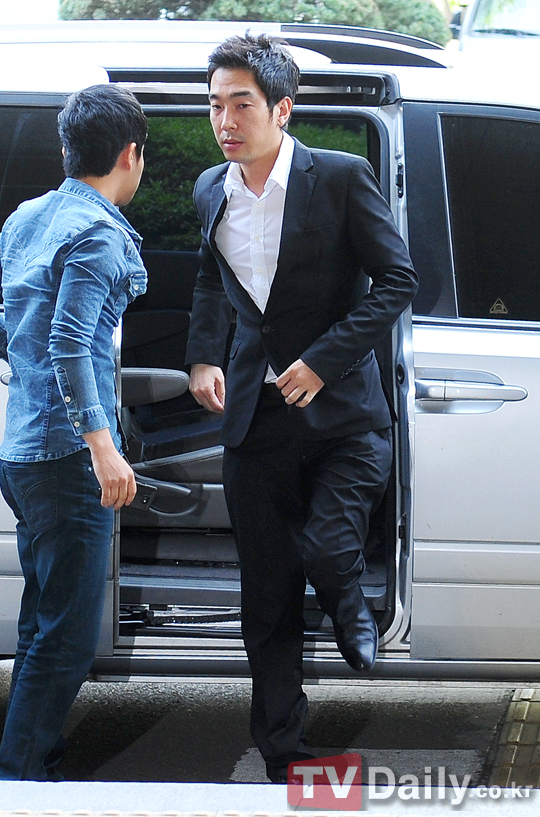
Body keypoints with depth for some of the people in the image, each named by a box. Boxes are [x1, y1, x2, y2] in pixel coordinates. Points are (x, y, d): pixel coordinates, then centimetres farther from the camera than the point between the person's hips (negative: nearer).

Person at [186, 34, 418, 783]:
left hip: (341, 412, -4)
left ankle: (350, 612, 19)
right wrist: (203, 358, 10)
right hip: (256, 419, 4)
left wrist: (324, 361, -16)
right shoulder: (211, 191, 8)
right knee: (267, 596, 5)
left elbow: (397, 280, -8)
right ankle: (283, 755, 16)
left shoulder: (341, 178, -8)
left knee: (327, 553, -19)